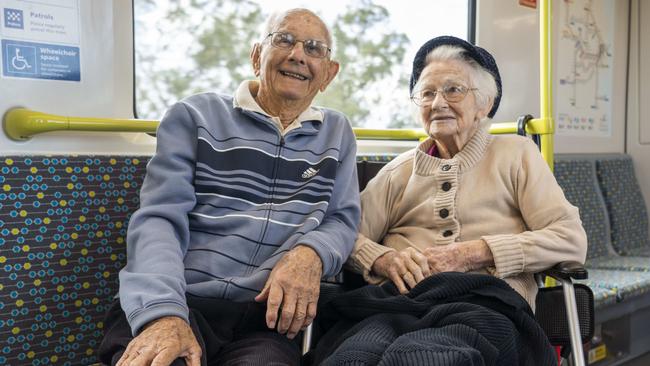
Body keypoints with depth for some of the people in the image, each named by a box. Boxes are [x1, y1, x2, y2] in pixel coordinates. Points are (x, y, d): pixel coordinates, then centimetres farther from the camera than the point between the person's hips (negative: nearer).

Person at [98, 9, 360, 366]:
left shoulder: (336, 133, 18)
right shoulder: (195, 116, 7)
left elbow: (342, 218, 15)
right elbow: (158, 219, -3)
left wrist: (310, 253, -10)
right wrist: (162, 312, -21)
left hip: (266, 319, 2)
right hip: (179, 306, -1)